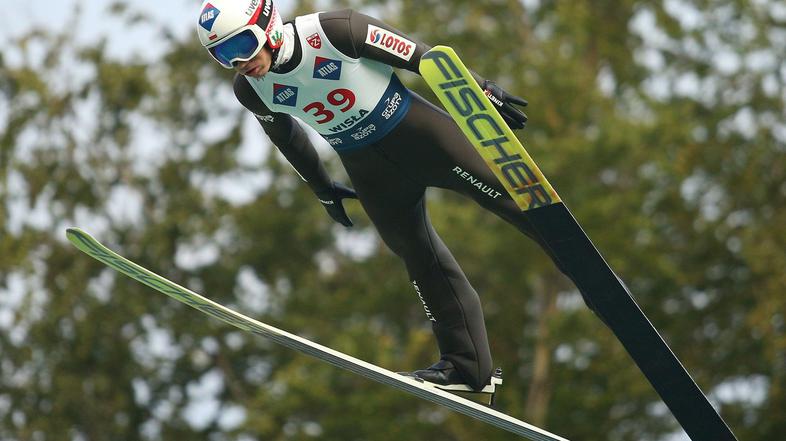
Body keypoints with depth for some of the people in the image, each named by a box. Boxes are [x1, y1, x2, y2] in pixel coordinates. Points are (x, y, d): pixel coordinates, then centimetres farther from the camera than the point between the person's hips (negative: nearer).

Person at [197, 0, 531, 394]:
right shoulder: (251, 91, -11)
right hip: (366, 167, 3)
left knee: (508, 196, -5)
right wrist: (323, 190, 20)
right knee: (419, 257, 6)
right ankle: (467, 366, 13)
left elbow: (420, 56, -15)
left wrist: (482, 90, -10)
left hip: (419, 133, -3)